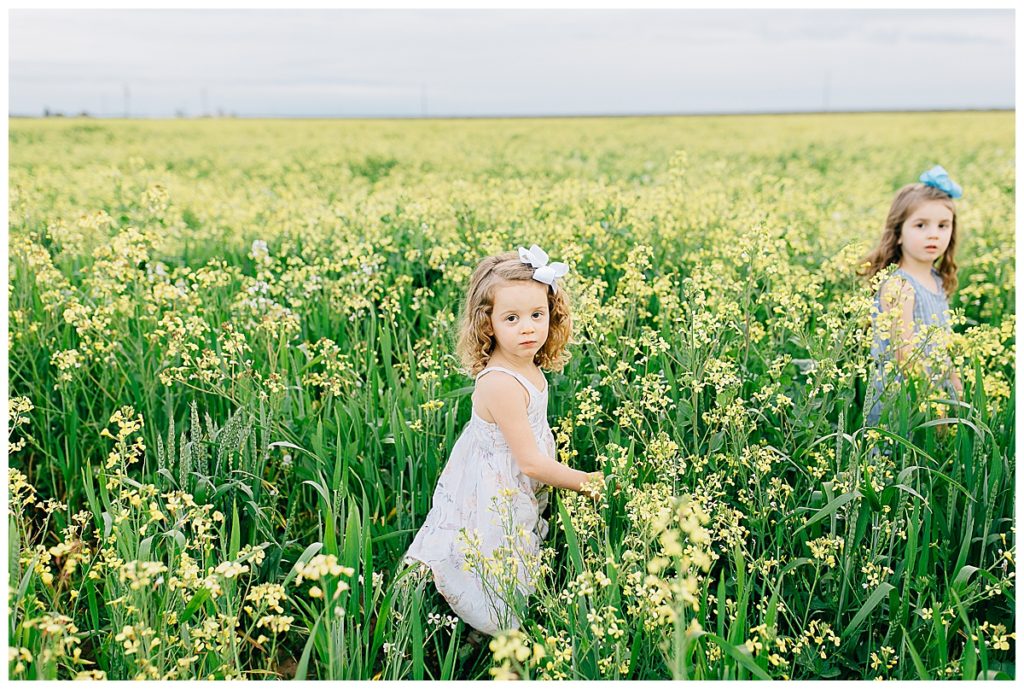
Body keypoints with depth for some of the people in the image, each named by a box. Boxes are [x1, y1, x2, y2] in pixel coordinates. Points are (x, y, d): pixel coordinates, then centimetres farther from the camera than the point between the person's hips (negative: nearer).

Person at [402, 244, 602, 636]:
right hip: (493, 506, -9)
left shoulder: (529, 368, -1)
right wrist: (584, 482, -14)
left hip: (517, 497, 9)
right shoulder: (503, 384, -29)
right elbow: (530, 462, -25)